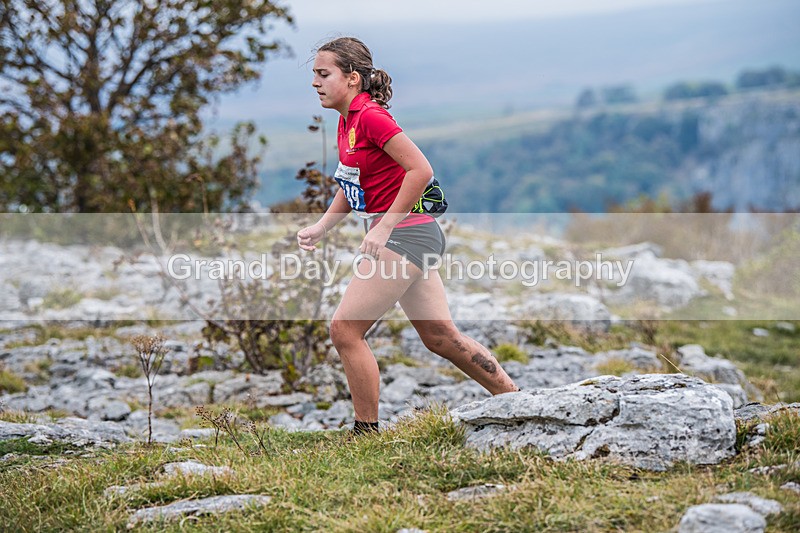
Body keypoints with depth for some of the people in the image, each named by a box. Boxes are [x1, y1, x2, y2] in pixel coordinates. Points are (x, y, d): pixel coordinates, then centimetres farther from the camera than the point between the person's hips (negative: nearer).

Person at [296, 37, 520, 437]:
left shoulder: (371, 117, -17)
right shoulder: (347, 121, 12)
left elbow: (421, 170, -23)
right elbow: (353, 185, 24)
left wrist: (384, 227, -21)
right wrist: (321, 227, 12)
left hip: (405, 234, -10)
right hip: (413, 238, 10)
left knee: (345, 329, -8)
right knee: (440, 336, 13)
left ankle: (367, 432, 1)